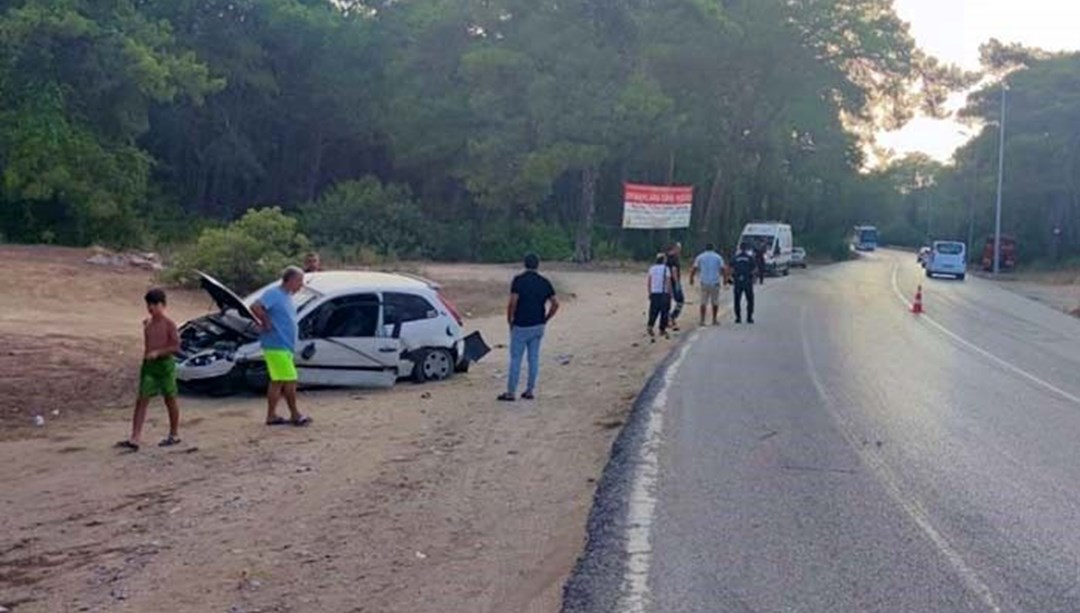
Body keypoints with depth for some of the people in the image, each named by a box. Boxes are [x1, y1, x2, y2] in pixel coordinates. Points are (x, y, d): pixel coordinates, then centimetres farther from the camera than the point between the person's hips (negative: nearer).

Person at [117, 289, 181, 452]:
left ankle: (174, 435, 20)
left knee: (170, 400, 7)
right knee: (142, 400, -3)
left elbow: (176, 347, -15)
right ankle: (135, 439, -7)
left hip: (165, 364, -6)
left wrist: (157, 353, -22)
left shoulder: (168, 324, -9)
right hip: (148, 365, 6)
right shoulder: (147, 324, 10)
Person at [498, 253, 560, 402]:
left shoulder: (518, 280, -10)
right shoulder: (544, 282, 4)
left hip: (521, 326, -5)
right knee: (534, 358, 11)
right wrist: (545, 319, 12)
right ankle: (530, 390, 16)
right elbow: (555, 304, 2)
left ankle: (511, 392, 3)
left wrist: (510, 321, -4)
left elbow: (513, 302, -17)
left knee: (516, 359, 1)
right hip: (538, 326, 5)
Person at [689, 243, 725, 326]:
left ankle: (702, 320, -2)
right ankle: (714, 320, 16)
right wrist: (724, 279, 8)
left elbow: (694, 269, 1)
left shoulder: (700, 257, 5)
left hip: (704, 283, 1)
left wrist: (691, 279, 10)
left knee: (704, 302, 4)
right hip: (715, 282, -1)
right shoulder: (718, 257, 4)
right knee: (715, 302, 11)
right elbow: (722, 269, -3)